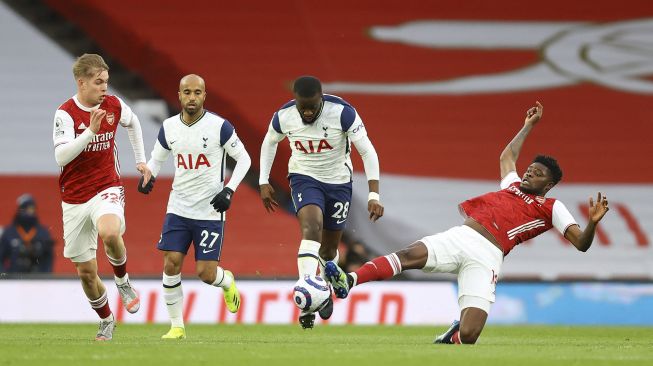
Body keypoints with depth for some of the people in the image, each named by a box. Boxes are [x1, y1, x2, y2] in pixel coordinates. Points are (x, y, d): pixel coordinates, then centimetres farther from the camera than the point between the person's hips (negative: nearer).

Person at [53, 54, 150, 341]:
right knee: (85, 271, 5)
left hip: (107, 190, 0)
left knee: (110, 233, -35)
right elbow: (61, 156, -25)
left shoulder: (114, 105, -1)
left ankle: (123, 281, -6)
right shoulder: (66, 113, -12)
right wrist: (90, 131, -34)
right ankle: (106, 321, 29)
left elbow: (132, 122, 24)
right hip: (74, 198, 0)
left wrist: (141, 160, 25)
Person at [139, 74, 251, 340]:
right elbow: (157, 158, 17)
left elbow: (244, 159, -1)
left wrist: (229, 190, -13)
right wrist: (148, 176, -4)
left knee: (205, 272, -5)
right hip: (178, 207, 3)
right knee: (171, 264, -8)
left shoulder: (219, 127, -10)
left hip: (210, 211, -3)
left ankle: (227, 282, 32)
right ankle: (176, 326, 5)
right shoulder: (169, 128, 1)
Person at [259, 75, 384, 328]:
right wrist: (264, 183, 6)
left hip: (338, 182, 0)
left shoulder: (342, 113, -24)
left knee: (329, 250, 11)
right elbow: (269, 143, 9)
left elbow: (367, 152, -19)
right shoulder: (283, 117, -16)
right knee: (311, 228, -28)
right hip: (304, 178, 0)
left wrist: (374, 196, -25)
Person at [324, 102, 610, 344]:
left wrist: (593, 223, -16)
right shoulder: (513, 185, 29)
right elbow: (508, 155, 50)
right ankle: (349, 281, -44)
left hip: (486, 257, -4)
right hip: (460, 237, 4)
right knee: (410, 255, -28)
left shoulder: (551, 208, 14)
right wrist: (529, 126, 58)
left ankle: (453, 337, 18)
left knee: (468, 336, -20)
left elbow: (581, 243, 5)